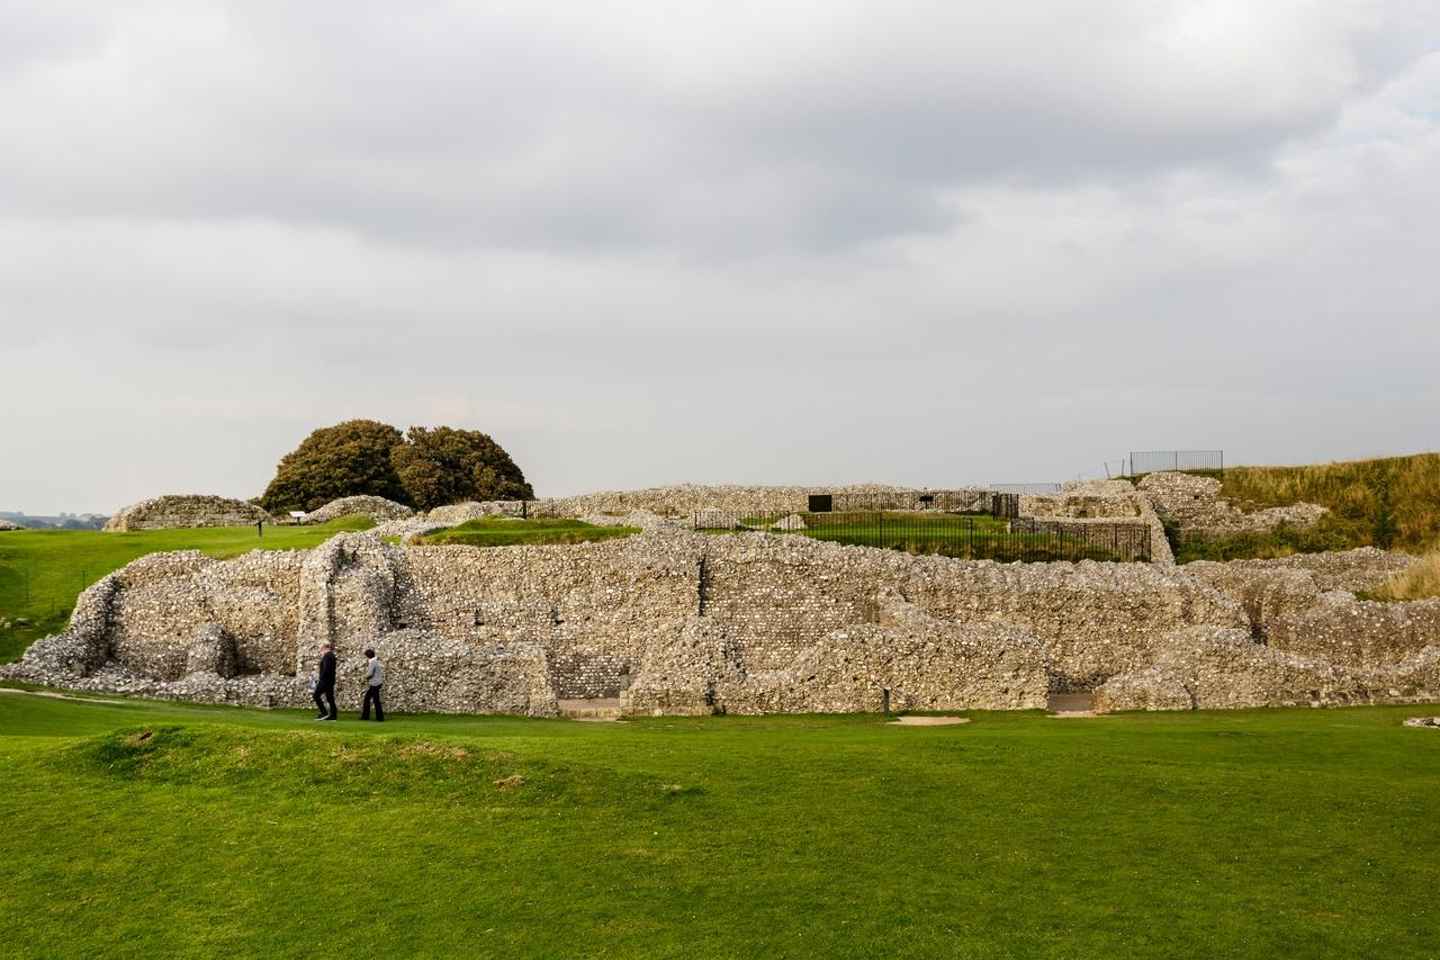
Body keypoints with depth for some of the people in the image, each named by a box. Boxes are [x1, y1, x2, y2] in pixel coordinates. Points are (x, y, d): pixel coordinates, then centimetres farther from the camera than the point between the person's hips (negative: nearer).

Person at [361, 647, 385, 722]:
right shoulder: (376, 660, 13)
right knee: (367, 698, 16)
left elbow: (370, 673, -23)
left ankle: (380, 718, -3)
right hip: (374, 683, 10)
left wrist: (366, 676, -2)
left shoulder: (372, 662, -17)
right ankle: (365, 716, 21)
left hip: (374, 684, -10)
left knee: (376, 700, -6)